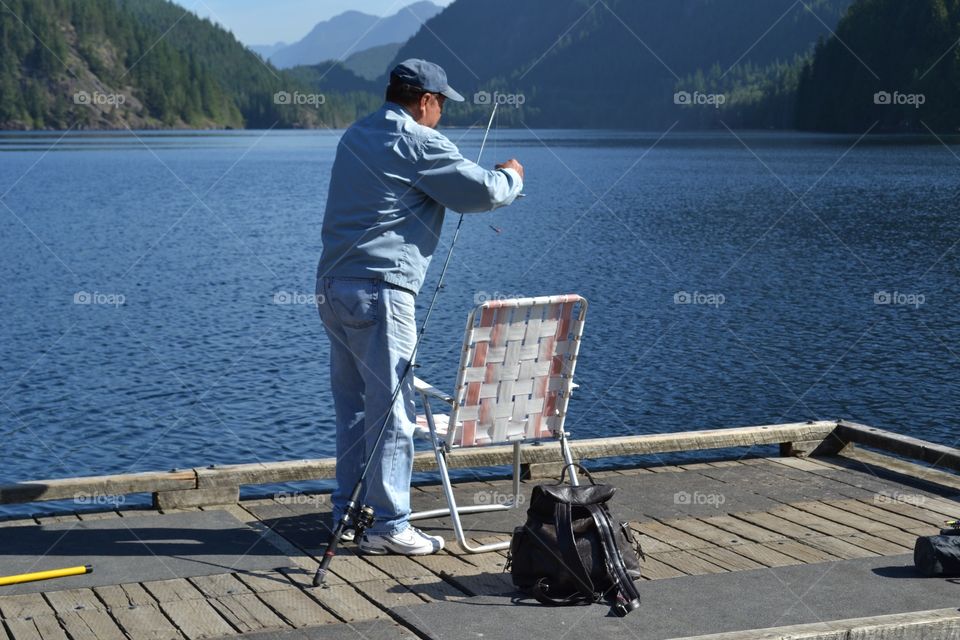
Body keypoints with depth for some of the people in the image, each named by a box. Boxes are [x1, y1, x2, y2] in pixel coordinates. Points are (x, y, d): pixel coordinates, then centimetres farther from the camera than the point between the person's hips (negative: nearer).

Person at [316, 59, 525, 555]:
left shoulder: (356, 136, 18)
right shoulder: (419, 142, -9)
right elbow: (483, 192, -10)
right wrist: (512, 175, 12)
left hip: (332, 286, 9)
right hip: (378, 291, -9)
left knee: (354, 408, 15)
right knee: (392, 411, -3)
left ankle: (347, 515, 21)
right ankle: (388, 526, 0)